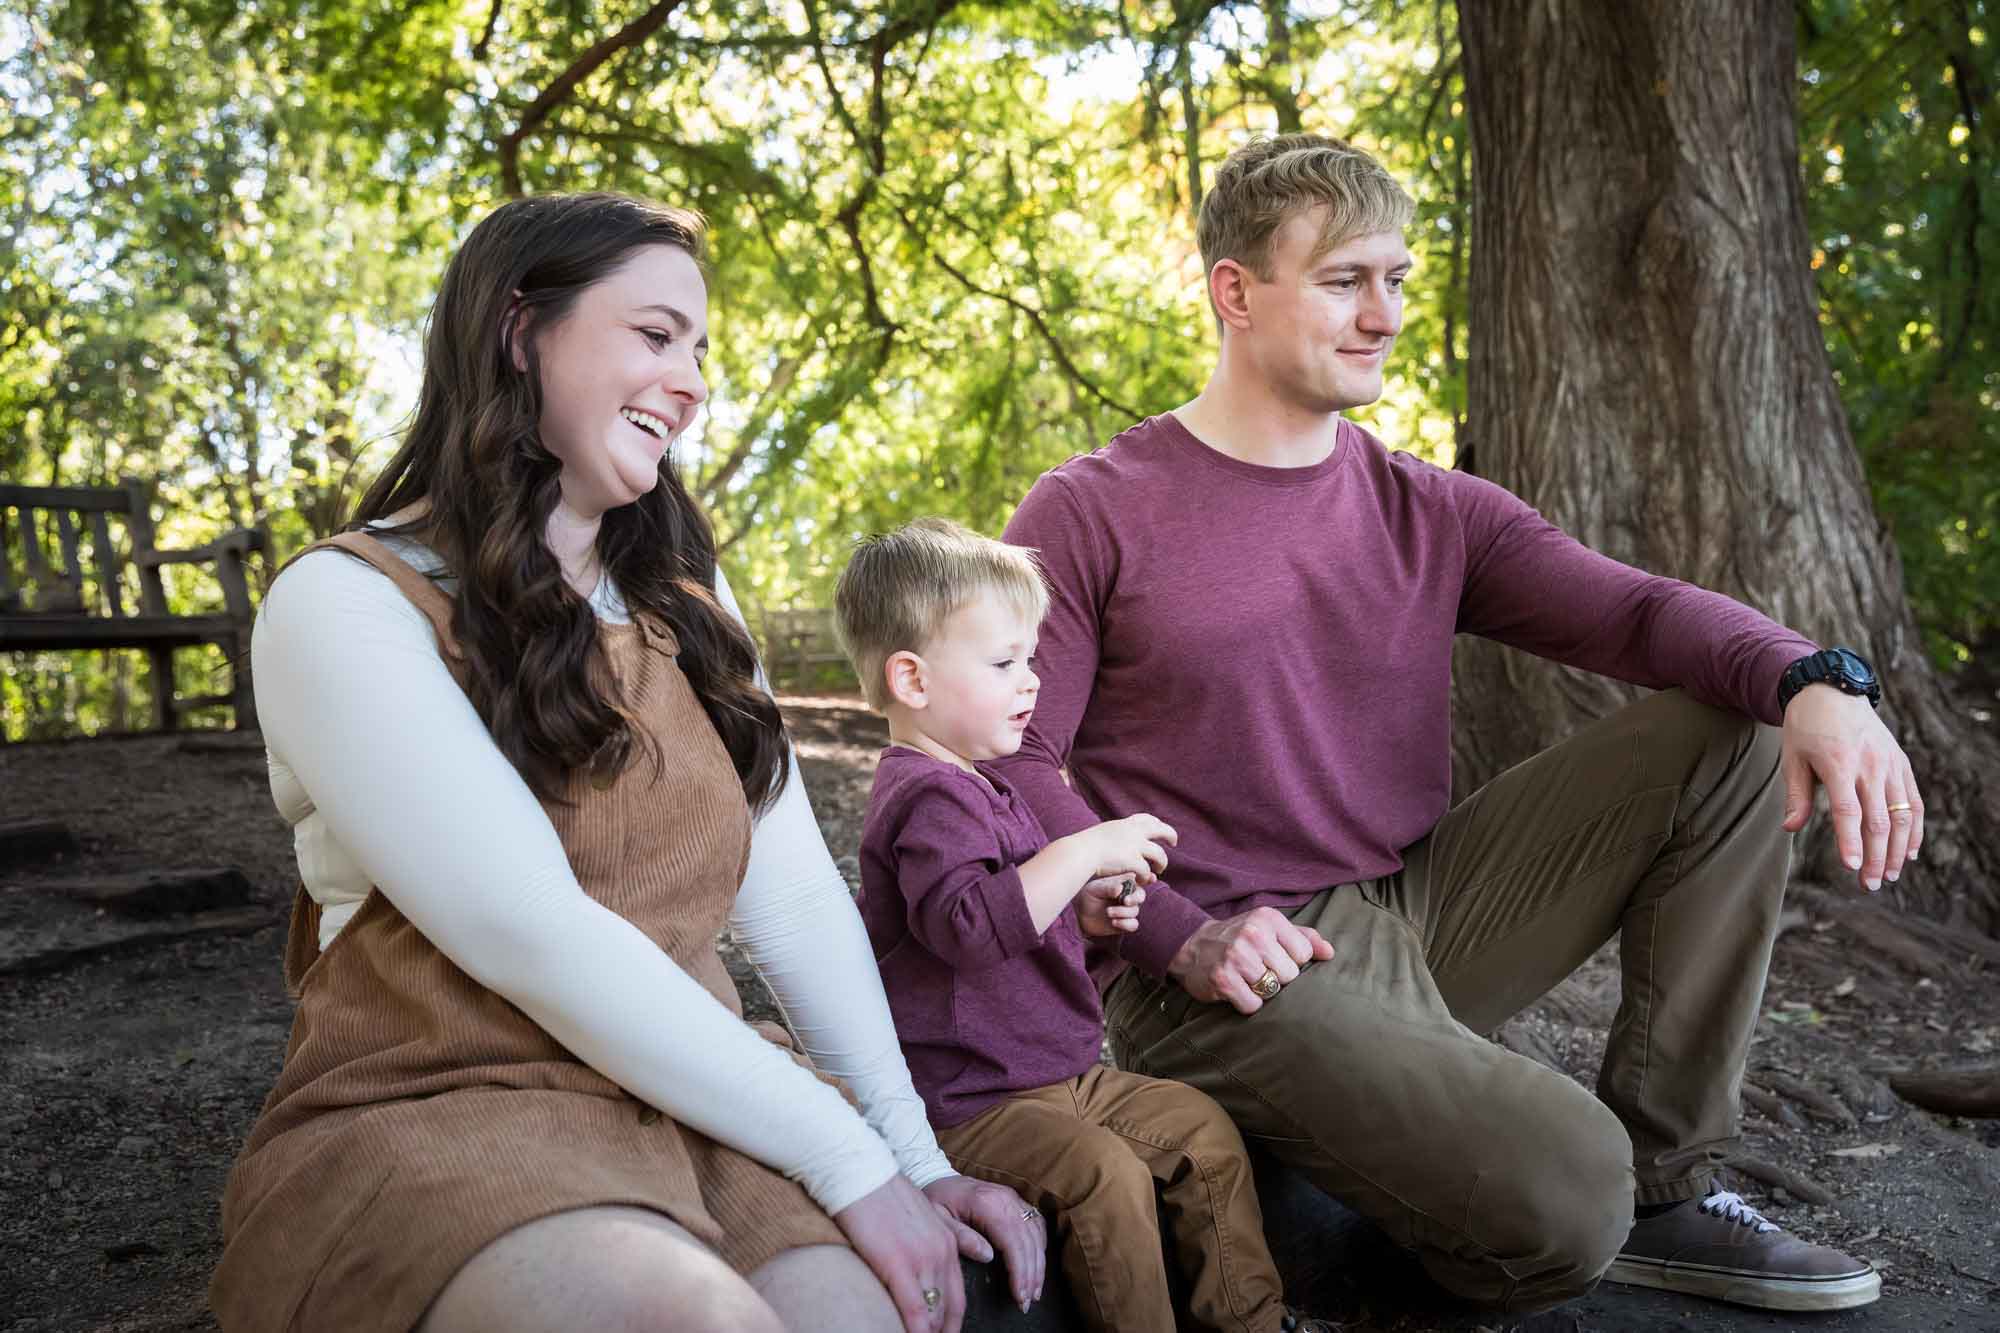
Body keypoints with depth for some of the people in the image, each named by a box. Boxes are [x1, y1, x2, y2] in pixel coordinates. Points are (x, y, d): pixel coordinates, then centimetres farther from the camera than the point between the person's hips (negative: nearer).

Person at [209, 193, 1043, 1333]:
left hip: (692, 1099, 5)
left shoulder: (685, 597, 14)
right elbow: (533, 936, -17)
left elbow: (796, 895, 6)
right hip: (441, 1112, -4)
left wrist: (917, 1156, -5)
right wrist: (846, 1159, -17)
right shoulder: (344, 606, -7)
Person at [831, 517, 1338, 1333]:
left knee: (1201, 1127, 8)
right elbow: (968, 924, -36)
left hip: (1057, 1073, 10)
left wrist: (1084, 914, 7)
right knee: (1103, 1171, -30)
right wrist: (1082, 852, -31)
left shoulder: (973, 783, 15)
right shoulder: (929, 796, -20)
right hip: (969, 1104, -10)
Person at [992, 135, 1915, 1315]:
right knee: (1564, 1191, -28)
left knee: (1731, 733, -3)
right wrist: (1182, 940, -20)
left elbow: (1631, 609, -4)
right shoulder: (1092, 518, -5)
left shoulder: (1434, 516, 9)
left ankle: (1665, 1184, 2)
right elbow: (1013, 765, -9)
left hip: (1415, 912, 7)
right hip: (1223, 977, -6)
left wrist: (1818, 684, -24)